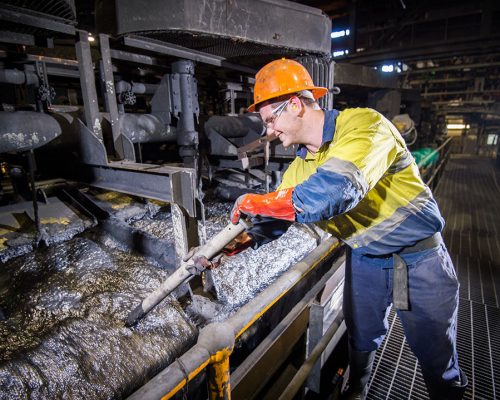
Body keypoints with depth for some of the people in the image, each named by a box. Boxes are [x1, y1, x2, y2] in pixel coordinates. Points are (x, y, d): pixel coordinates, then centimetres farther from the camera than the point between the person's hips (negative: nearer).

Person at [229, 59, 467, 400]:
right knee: (361, 340, 22)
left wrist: (261, 202, -32)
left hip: (419, 257, -5)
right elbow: (273, 222, 2)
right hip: (364, 258, 5)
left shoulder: (363, 124, -24)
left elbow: (335, 191, -42)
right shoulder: (299, 169, -4)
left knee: (437, 355, 14)